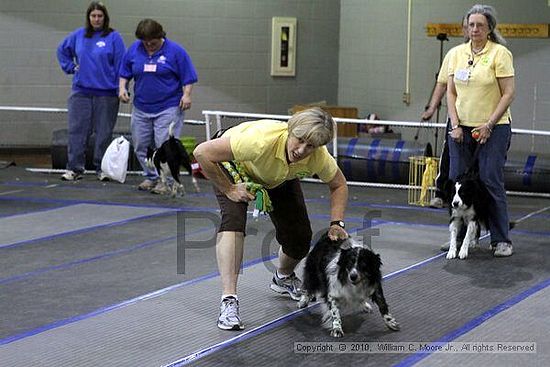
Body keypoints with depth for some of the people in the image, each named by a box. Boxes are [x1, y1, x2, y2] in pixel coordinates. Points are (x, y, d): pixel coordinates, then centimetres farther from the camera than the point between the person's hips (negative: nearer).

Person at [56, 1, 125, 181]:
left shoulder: (114, 37, -2)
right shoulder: (79, 35, 8)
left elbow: (120, 65, -4)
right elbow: (62, 50, 24)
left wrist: (121, 90, -9)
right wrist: (70, 67, 11)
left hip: (106, 93, -3)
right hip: (81, 91, 3)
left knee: (103, 132, 4)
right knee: (77, 130, 2)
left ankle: (102, 168, 14)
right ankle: (74, 168, 8)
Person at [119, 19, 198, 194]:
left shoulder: (175, 51, -6)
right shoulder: (134, 49, 4)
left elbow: (188, 77, -3)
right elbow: (125, 73, 15)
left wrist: (186, 95, -14)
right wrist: (122, 88, -1)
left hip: (168, 108, -5)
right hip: (141, 107, 5)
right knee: (140, 146, 8)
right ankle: (151, 176, 23)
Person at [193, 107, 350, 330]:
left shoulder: (319, 158, -32)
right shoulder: (261, 140, -46)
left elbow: (339, 185, -9)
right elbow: (202, 153, -39)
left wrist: (337, 224, -21)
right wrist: (228, 190, -31)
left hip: (279, 178, 4)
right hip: (234, 166, -4)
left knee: (300, 238, -1)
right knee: (233, 220, -30)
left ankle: (283, 278, 34)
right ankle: (228, 301, -29)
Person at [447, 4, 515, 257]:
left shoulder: (500, 53, -6)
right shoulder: (457, 54, 8)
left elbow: (508, 94, -9)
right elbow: (451, 92, 10)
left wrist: (489, 125, -13)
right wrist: (455, 125, -1)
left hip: (493, 128, -5)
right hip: (461, 128, 5)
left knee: (491, 182, -6)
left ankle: (501, 240, 3)